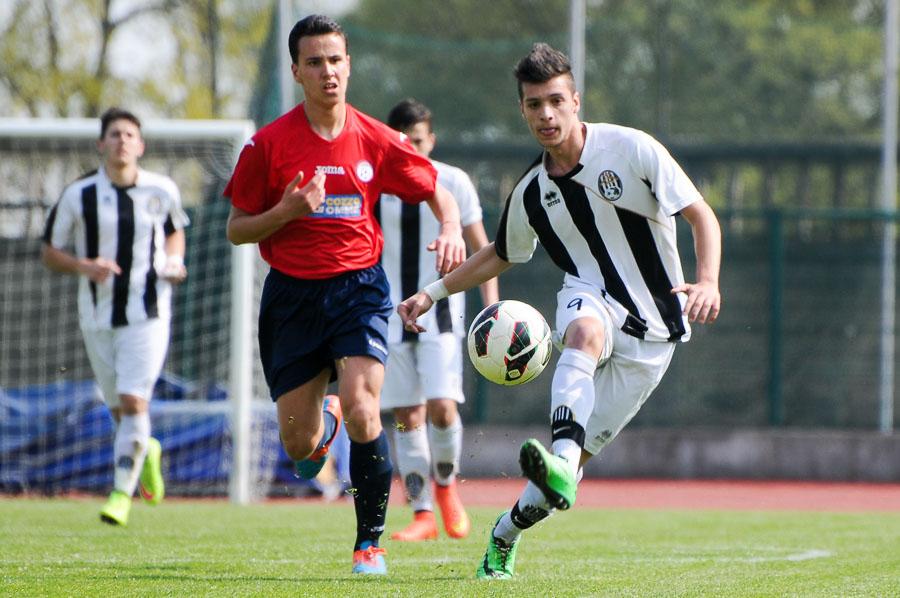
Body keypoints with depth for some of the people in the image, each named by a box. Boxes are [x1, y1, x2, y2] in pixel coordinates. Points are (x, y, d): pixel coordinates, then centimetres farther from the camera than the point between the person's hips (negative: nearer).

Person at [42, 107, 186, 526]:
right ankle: (146, 451, 40)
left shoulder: (162, 191, 1)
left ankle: (122, 492, -9)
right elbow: (49, 253, 4)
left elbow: (175, 231, 21)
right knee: (120, 411, 7)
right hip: (97, 318, 1)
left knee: (133, 403, -15)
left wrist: (174, 262, 0)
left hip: (148, 314, -1)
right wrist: (83, 266, -16)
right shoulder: (78, 196, -3)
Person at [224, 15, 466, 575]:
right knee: (299, 446, 2)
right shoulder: (269, 144, -5)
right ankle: (325, 420, 43)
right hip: (291, 293, 1)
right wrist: (286, 211, -18)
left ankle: (370, 542, -7)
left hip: (358, 287, -1)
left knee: (362, 408, -22)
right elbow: (237, 230, 0)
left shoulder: (378, 141, -2)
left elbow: (437, 191, 12)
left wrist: (451, 229, -10)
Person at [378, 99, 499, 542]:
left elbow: (480, 248, 5)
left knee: (441, 406, -15)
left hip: (440, 312, -1)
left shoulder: (453, 182, -1)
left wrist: (491, 306, -4)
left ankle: (447, 486, 11)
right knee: (406, 416, -1)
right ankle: (422, 515, 5)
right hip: (390, 316, 1)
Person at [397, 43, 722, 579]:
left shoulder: (631, 149, -8)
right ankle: (560, 463, -56)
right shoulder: (531, 194, 4)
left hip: (653, 332, -1)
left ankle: (507, 533, 14)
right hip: (592, 301, 1)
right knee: (585, 331, -38)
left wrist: (708, 281, -25)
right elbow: (500, 255, 23)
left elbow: (702, 216, -8)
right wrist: (434, 292, 14)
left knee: (580, 453, -7)